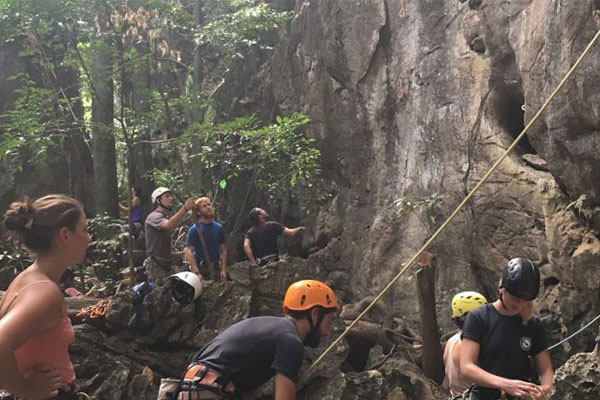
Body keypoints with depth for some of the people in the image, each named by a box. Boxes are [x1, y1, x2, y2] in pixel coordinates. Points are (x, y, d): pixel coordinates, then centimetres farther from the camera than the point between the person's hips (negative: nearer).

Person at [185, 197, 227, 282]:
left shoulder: (219, 227, 8)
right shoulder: (194, 229, -6)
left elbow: (223, 250, 9)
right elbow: (189, 252, -12)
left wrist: (223, 270, -2)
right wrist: (197, 273, -21)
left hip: (216, 268, 4)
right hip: (200, 268, -4)